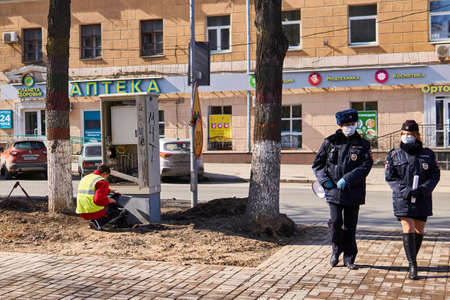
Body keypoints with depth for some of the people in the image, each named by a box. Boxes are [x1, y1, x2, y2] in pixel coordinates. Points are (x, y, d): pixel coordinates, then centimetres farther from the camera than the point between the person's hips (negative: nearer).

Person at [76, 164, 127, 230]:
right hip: (95, 212, -9)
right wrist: (109, 200, -5)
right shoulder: (102, 181, -12)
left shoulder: (85, 178, 17)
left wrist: (112, 191, 32)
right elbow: (99, 200, -23)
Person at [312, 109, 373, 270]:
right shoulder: (330, 142, 6)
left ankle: (349, 258, 18)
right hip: (334, 190, 0)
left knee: (350, 225, 5)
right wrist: (324, 180, -6)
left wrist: (347, 179, -18)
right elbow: (318, 163, 11)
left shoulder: (362, 145, 3)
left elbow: (366, 166, -9)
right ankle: (336, 251, 19)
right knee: (335, 222, -6)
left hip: (353, 191, 0)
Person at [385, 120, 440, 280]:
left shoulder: (427, 154, 5)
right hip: (403, 200, -2)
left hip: (422, 200, 2)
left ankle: (412, 259, 29)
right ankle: (412, 266, -8)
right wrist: (404, 190, -15)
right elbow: (390, 177, 0)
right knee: (408, 230, -11)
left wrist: (423, 189, -14)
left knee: (419, 231, 9)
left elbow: (435, 175, 3)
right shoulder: (394, 155, 3)